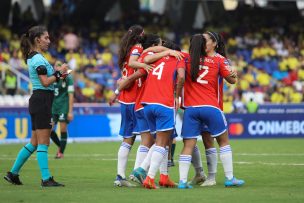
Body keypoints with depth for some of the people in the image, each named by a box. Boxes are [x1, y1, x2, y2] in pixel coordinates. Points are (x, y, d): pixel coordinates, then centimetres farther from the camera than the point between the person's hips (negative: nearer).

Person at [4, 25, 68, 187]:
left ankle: (13, 173, 17)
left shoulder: (33, 57, 17)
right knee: (43, 142, -9)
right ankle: (46, 179, -9)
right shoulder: (38, 59, -13)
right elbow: (45, 82, -19)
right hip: (42, 100, -10)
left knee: (34, 142, 13)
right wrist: (59, 72, -9)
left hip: (37, 101, 10)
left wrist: (55, 72, 11)